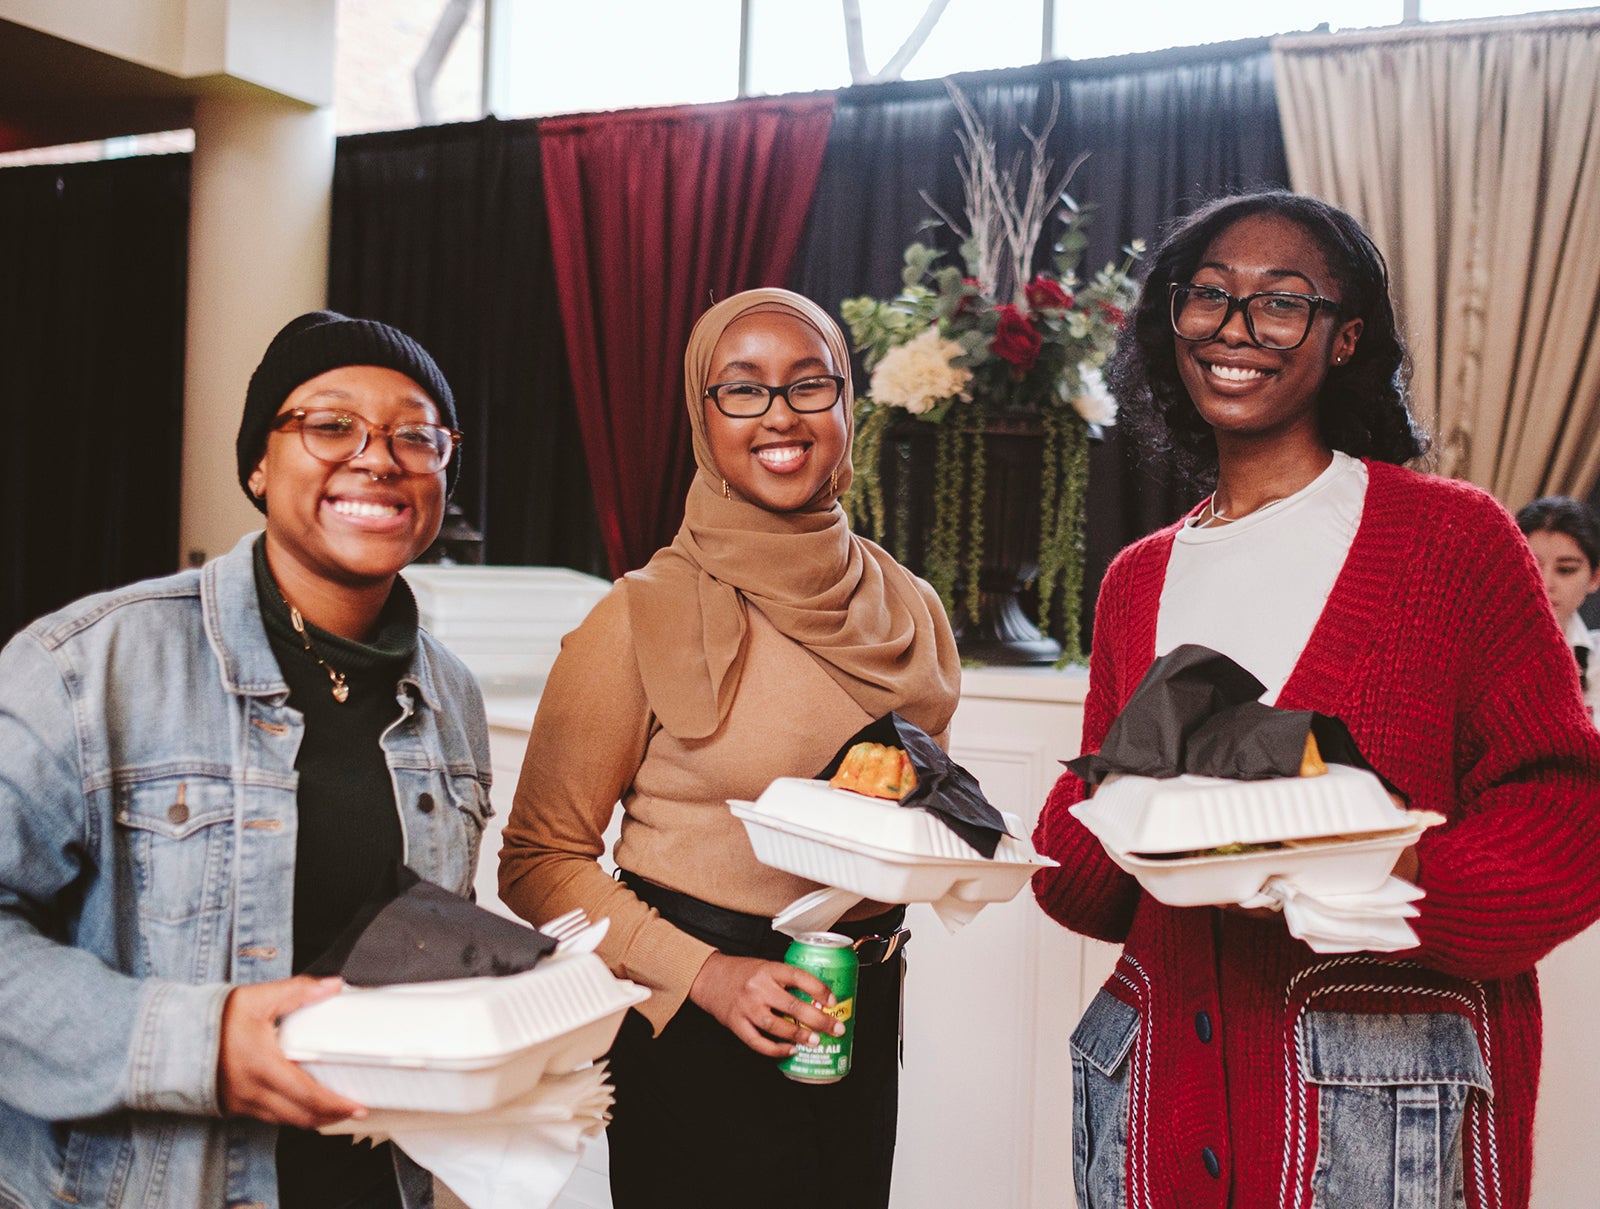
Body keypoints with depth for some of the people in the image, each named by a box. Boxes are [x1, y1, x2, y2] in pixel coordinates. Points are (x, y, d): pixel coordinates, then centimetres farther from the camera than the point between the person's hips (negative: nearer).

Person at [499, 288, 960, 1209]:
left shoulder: (908, 609, 3)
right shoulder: (644, 619, -13)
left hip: (865, 1012, 5)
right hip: (695, 1028, -5)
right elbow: (542, 859, -9)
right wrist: (704, 973, -18)